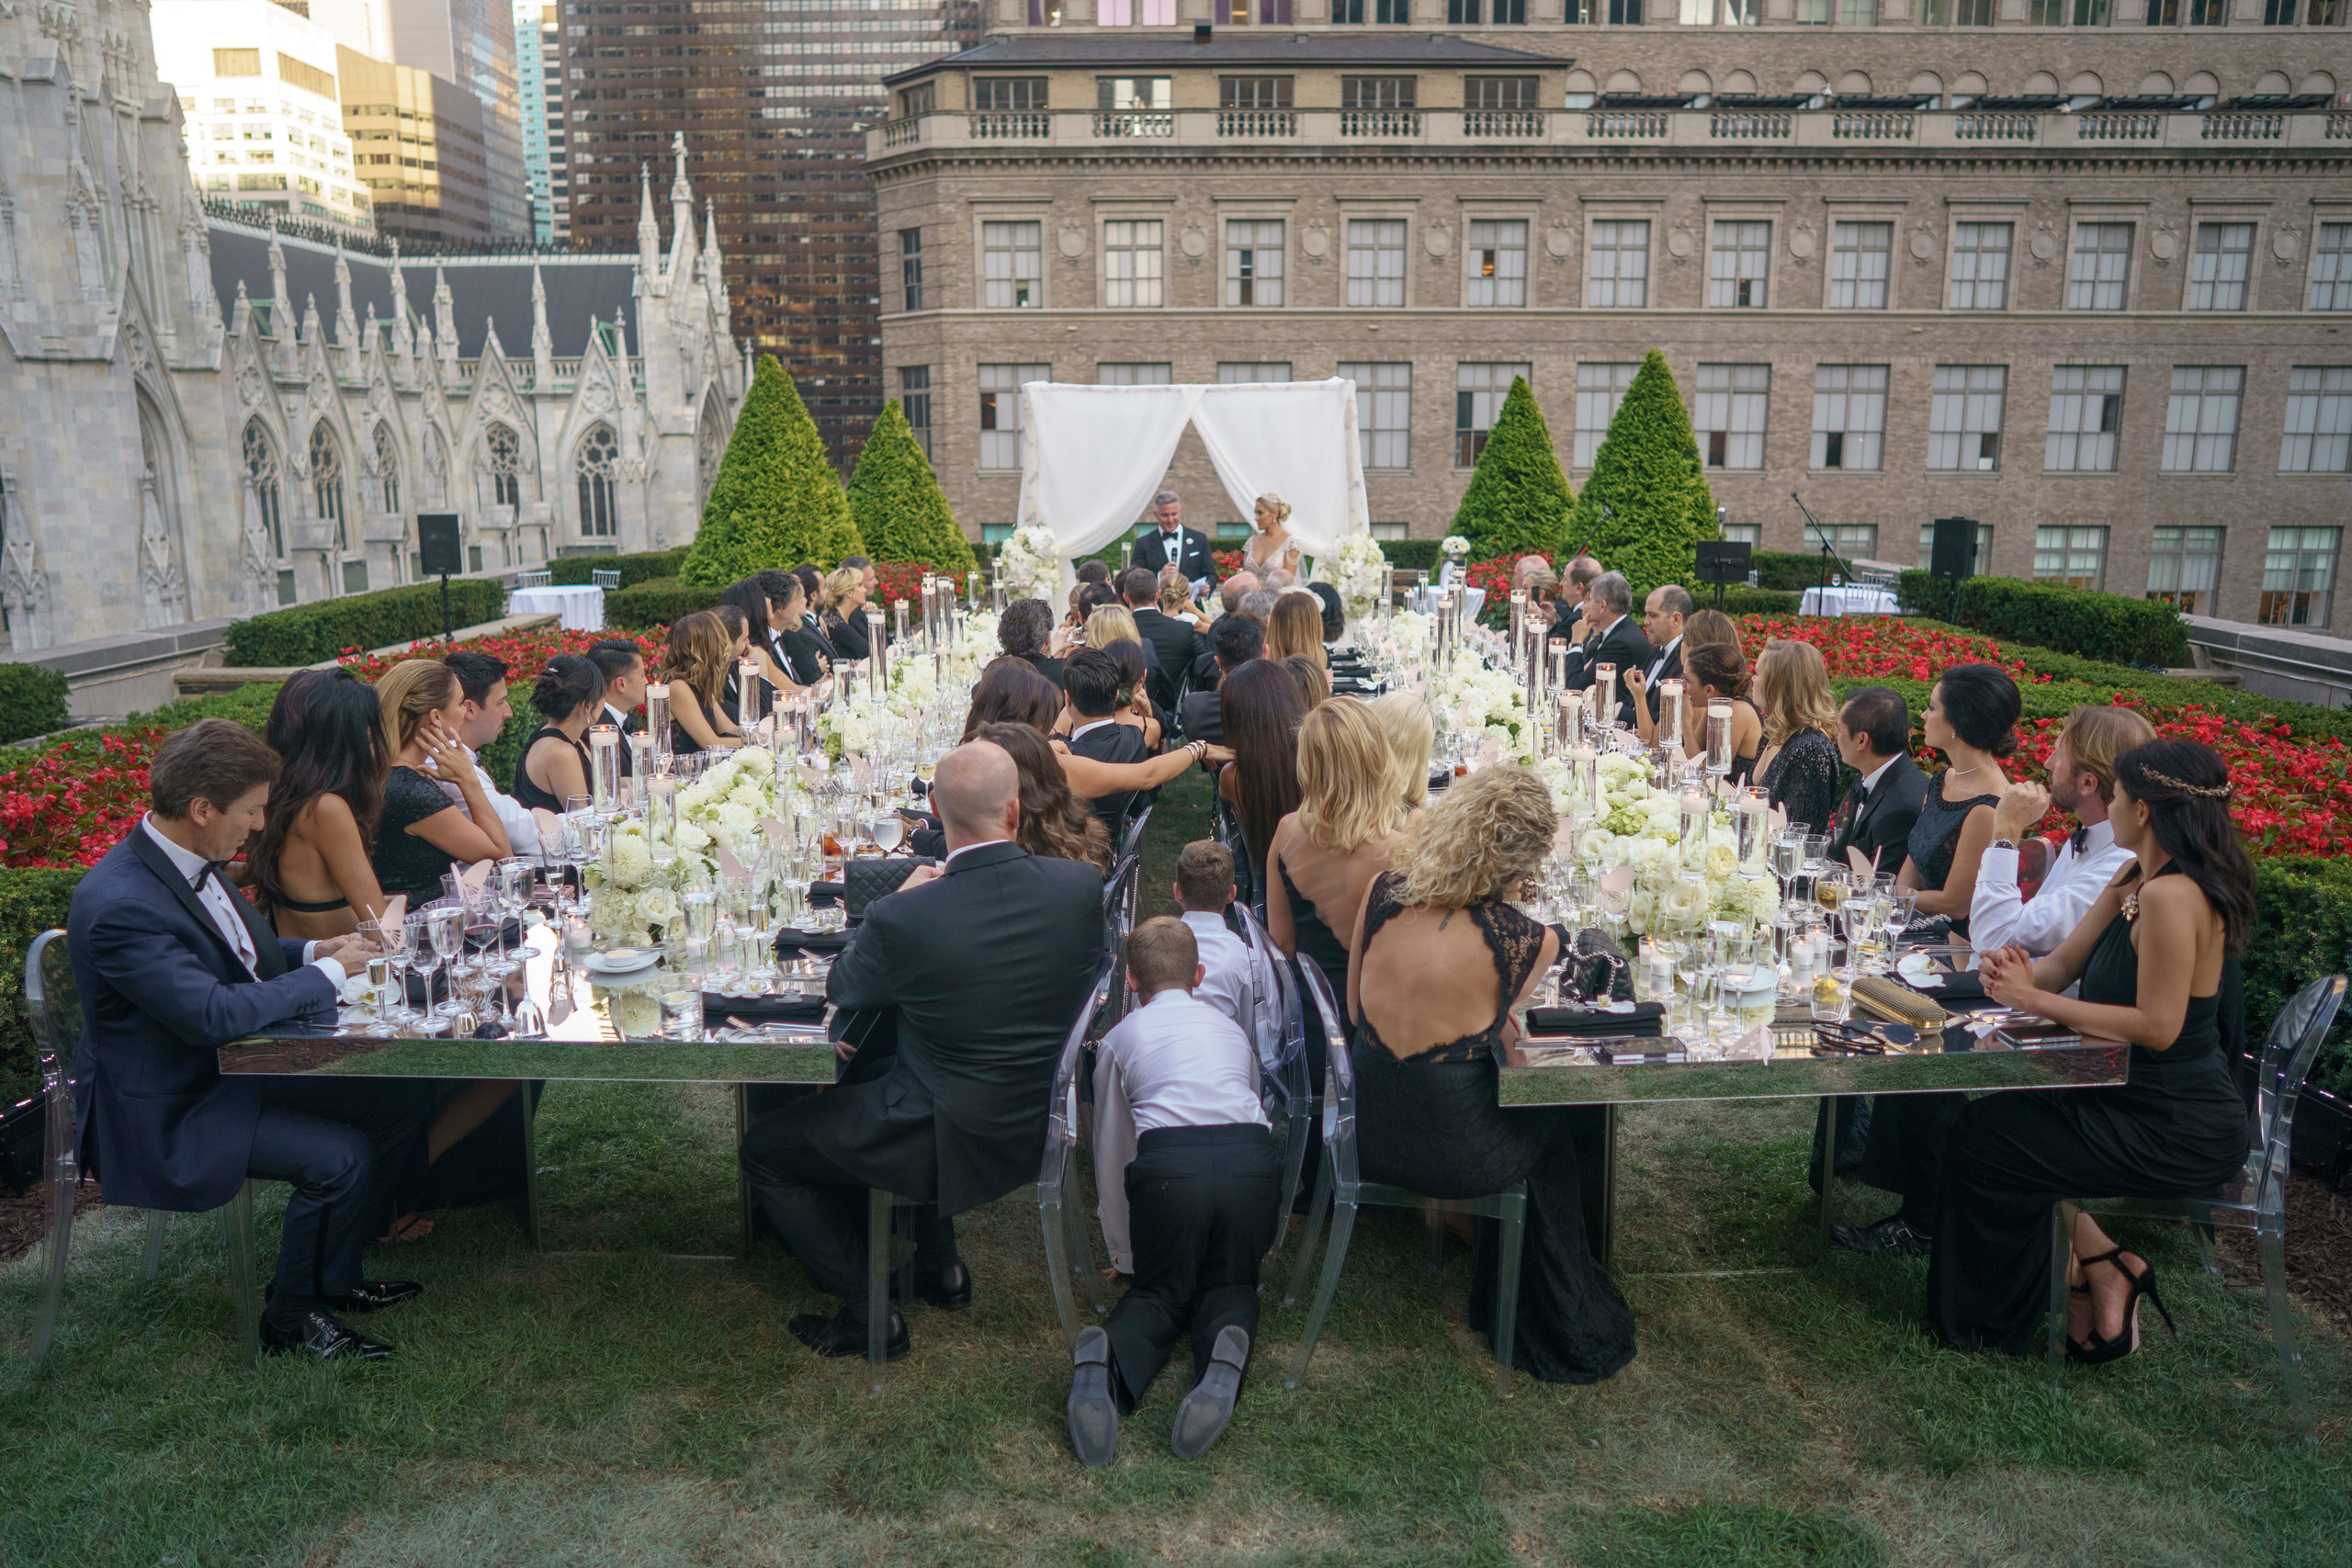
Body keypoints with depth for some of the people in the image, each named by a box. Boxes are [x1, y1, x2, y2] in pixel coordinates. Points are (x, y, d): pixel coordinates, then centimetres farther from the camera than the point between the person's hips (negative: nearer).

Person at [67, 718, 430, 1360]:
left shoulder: (191, 861, 0)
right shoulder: (119, 904, -29)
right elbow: (212, 1013, -32)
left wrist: (311, 951, -1)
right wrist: (327, 973, -21)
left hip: (239, 1063, 10)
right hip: (171, 1113, -9)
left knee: (402, 1098, 2)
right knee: (339, 1157, -22)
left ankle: (334, 1276, 17)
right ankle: (293, 1320, 3)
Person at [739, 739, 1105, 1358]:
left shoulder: (902, 917, -27)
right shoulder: (1082, 884, -16)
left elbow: (842, 990, -4)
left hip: (955, 1144, -6)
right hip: (1046, 1126, 6)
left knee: (763, 1149, 16)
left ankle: (869, 1315, 19)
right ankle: (939, 1266, 41)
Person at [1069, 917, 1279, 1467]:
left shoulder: (1120, 1036, 23)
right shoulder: (1229, 1027, 32)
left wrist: (1122, 1245, 37)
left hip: (1167, 1159, -2)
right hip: (1251, 1154, 2)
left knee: (1162, 1290, 16)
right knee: (1230, 1283, 20)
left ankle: (1106, 1356, -17)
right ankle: (1229, 1344, -16)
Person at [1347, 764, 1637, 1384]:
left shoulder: (1384, 890, -11)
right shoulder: (1532, 941, -20)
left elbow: (1357, 1009, 3)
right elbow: (1503, 1025, -1)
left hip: (1366, 1131, 5)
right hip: (1451, 1154, -4)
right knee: (1553, 1125, 29)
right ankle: (1561, 1328, 45)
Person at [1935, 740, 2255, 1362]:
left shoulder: (2170, 897, -25)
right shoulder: (2132, 881, 6)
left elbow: (2158, 1026, -28)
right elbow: (2063, 964, 7)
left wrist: (2036, 1000, -23)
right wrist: (2016, 972, -16)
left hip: (2179, 1133, -9)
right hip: (2144, 1101, 9)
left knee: (1982, 1143, -8)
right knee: (1988, 1118, 8)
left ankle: (2104, 1272, 14)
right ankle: (2102, 1271, 15)